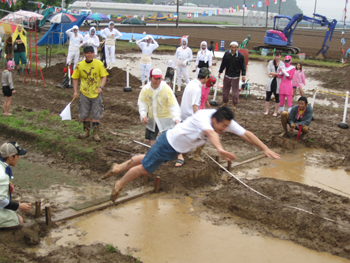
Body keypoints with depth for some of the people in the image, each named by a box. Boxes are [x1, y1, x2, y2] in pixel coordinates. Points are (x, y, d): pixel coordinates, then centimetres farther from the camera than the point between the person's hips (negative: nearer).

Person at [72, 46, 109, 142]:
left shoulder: (99, 64, -6)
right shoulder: (79, 65, -2)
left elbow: (104, 76, -3)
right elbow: (75, 78, 6)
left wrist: (101, 87, -19)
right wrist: (75, 91, -2)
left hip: (96, 94, -1)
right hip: (84, 94, 1)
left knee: (96, 115, 2)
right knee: (84, 114, 8)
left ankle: (96, 133, 11)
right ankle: (86, 131, 26)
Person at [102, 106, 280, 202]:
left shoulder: (226, 122, -18)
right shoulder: (203, 117, -40)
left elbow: (246, 134, -18)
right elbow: (210, 133, -61)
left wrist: (265, 149, -25)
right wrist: (220, 150, -79)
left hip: (177, 149, 8)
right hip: (168, 142, -7)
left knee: (146, 160, 24)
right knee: (144, 168, 5)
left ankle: (118, 168, 44)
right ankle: (119, 185, 30)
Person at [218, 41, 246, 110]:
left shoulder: (240, 56, -8)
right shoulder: (226, 54, -2)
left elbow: (243, 66, -2)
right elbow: (223, 64, 9)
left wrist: (243, 75, -7)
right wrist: (220, 72, 14)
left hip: (235, 76, -3)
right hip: (227, 75, 3)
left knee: (235, 90, 1)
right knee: (225, 89, 12)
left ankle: (234, 104, 14)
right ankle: (225, 103, 28)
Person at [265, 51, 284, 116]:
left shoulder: (282, 64, 2)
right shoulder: (271, 62, 8)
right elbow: (268, 72, -1)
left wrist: (272, 73, -9)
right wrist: (277, 74, -10)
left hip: (278, 82, -2)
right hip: (270, 82, 2)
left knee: (277, 97, 4)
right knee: (268, 96, 3)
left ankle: (276, 112, 13)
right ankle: (266, 111, 13)